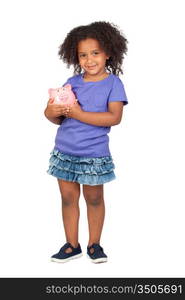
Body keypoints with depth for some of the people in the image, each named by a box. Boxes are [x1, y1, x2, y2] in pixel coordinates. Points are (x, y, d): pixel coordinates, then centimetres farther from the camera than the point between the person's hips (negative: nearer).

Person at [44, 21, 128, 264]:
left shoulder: (113, 83, -6)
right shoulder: (72, 82, 4)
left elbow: (115, 117, -20)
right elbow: (59, 119, 7)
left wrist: (79, 114, -22)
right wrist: (51, 113, -16)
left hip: (94, 154, -3)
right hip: (64, 151, 4)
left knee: (94, 198, 10)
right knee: (68, 197, 9)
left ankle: (94, 244, 25)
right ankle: (72, 245, 22)